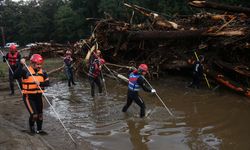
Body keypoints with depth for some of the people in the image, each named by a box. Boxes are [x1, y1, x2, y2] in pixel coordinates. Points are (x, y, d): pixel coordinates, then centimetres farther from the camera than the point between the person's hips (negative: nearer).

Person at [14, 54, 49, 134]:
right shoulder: (26, 71, -15)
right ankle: (31, 126, 22)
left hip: (38, 96, 5)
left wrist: (40, 83, -22)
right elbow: (16, 75, -31)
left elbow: (47, 83, -3)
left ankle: (39, 129, 33)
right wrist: (21, 65, -36)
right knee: (34, 115, -10)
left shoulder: (42, 72, -1)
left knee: (40, 114, 14)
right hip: (28, 97, -5)